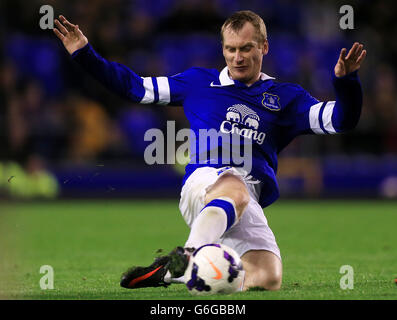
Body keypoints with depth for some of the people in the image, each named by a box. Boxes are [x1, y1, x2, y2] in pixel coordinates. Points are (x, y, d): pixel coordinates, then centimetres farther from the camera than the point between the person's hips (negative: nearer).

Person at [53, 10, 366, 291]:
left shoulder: (284, 96, 23)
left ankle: (171, 271, -6)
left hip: (251, 203, 3)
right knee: (236, 191, -41)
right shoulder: (200, 82, 22)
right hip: (206, 179, -3)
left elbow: (338, 120, 14)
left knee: (268, 278, -21)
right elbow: (138, 87, 25)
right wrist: (85, 55, 19)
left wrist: (345, 81, -7)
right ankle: (186, 257, -57)